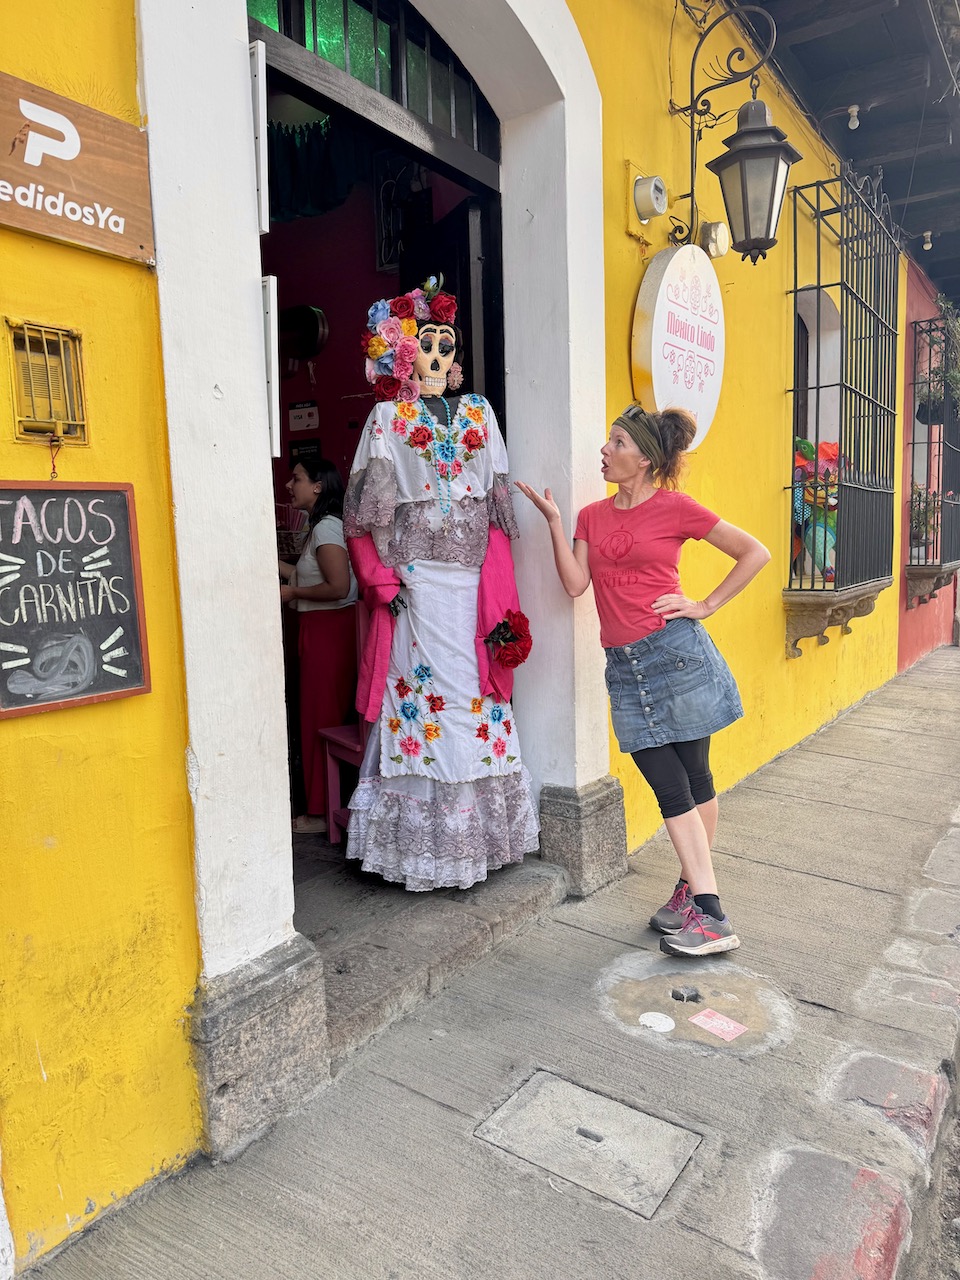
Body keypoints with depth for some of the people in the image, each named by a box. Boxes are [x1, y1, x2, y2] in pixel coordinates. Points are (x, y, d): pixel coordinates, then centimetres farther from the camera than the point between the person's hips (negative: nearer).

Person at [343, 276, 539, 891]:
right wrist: (380, 580, -11)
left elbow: (498, 509, 10)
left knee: (478, 697, 3)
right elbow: (362, 515, 1)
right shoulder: (387, 419, 6)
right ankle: (422, 846, 9)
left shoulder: (479, 414, 14)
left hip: (472, 581, 3)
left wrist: (501, 598, 2)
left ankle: (476, 835, 16)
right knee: (420, 692, -2)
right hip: (415, 581, -3)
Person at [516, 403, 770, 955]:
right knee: (669, 787, 4)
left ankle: (695, 890, 17)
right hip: (625, 663, 4)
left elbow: (755, 553, 3)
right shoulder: (593, 516, 13)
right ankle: (703, 903, 13)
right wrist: (553, 520, -1)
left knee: (694, 779, 5)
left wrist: (706, 606, -2)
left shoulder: (675, 508, -2)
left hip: (675, 651, -4)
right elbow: (575, 583, 1)